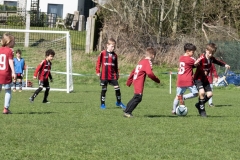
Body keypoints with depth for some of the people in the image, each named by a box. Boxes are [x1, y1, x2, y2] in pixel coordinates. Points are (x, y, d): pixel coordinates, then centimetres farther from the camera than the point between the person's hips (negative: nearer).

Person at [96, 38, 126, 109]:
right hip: (104, 76, -3)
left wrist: (117, 74, 14)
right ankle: (102, 104, 14)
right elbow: (98, 62, 0)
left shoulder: (114, 55, 7)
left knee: (117, 88, -2)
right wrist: (98, 71, -3)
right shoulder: (103, 53, -4)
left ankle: (119, 102, 14)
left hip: (113, 75, 3)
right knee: (104, 89, 4)